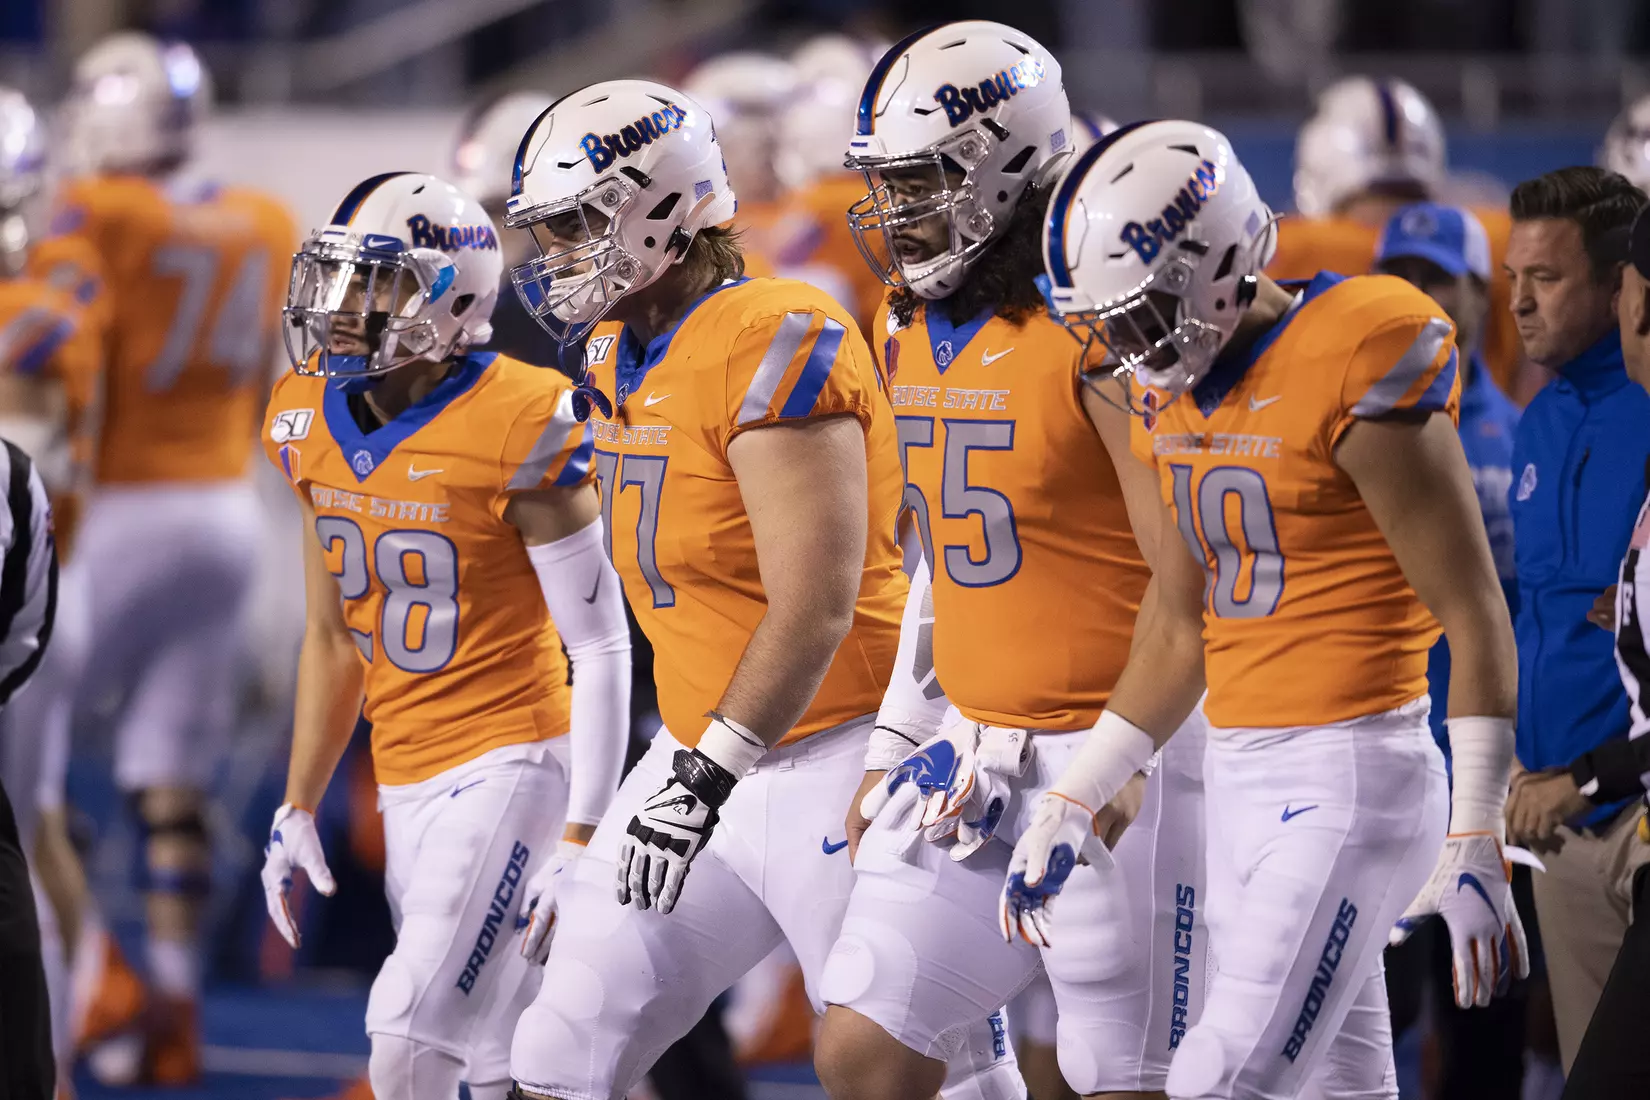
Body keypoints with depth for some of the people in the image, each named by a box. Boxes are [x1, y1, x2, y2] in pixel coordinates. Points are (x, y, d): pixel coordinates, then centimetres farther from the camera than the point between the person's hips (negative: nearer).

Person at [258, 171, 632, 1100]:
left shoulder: (515, 434, -17)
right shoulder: (315, 429, 5)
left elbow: (602, 647, -14)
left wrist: (581, 839, -17)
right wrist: (299, 809, 16)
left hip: (507, 767, -7)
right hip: (406, 781, 7)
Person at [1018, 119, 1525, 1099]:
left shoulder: (1355, 370, -16)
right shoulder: (1176, 391, 9)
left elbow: (1474, 615, -14)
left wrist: (1477, 845, -16)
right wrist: (1070, 805, 21)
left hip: (1351, 774, -8)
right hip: (1241, 775, 8)